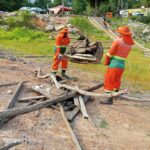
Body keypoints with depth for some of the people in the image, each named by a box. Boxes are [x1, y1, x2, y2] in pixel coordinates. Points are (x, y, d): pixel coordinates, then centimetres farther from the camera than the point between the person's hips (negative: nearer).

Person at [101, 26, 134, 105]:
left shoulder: (117, 41, -16)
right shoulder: (130, 44, 7)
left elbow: (110, 53, -12)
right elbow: (124, 55, 9)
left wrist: (106, 62, 3)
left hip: (113, 65, -7)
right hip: (122, 65, 7)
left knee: (109, 81, -2)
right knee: (117, 79, 26)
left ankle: (110, 99, -4)